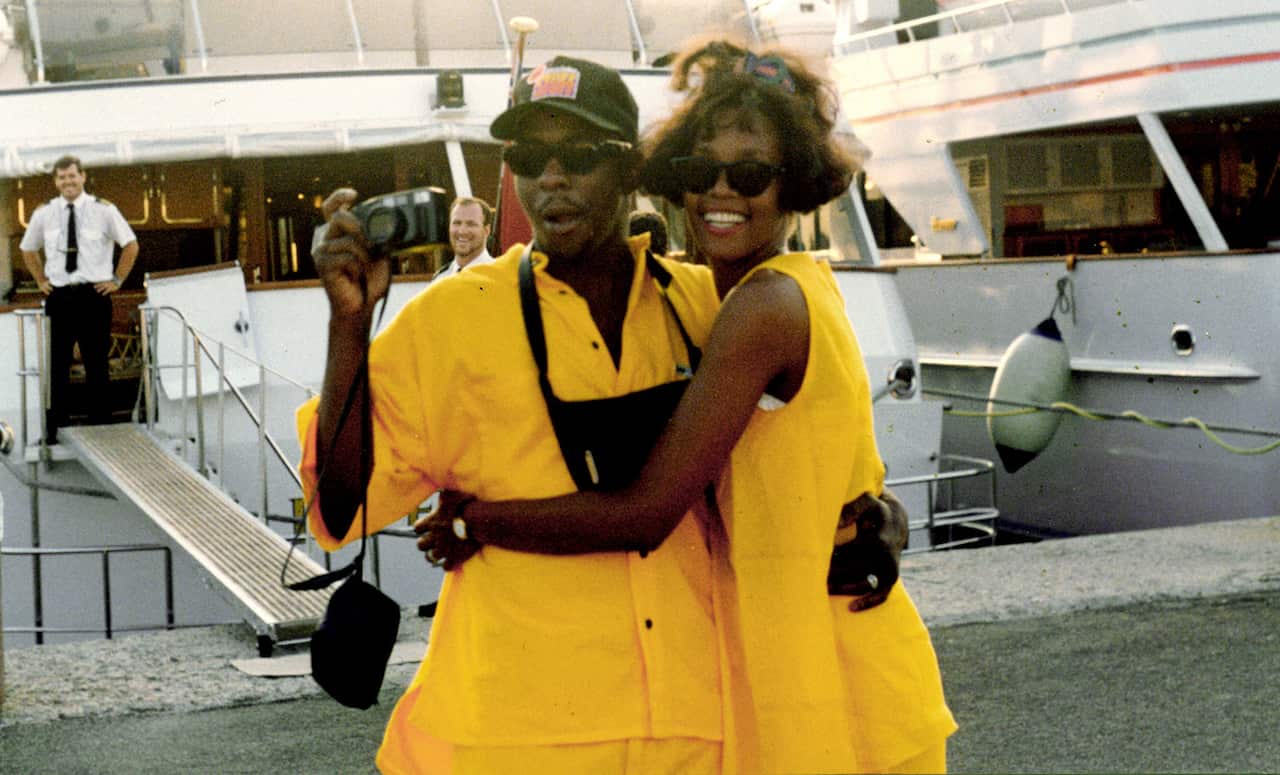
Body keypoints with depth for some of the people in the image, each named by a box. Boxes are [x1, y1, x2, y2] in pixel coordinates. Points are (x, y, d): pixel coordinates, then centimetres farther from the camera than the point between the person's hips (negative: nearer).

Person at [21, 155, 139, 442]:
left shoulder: (103, 210, -3)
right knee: (56, 365, 4)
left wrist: (117, 280, 1)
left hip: (94, 294, -2)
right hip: (58, 296, 2)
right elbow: (28, 249, 22)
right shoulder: (43, 213, 6)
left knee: (97, 365, 3)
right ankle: (53, 428, 11)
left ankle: (101, 427, 10)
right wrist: (41, 280, 13)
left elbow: (130, 244, 6)